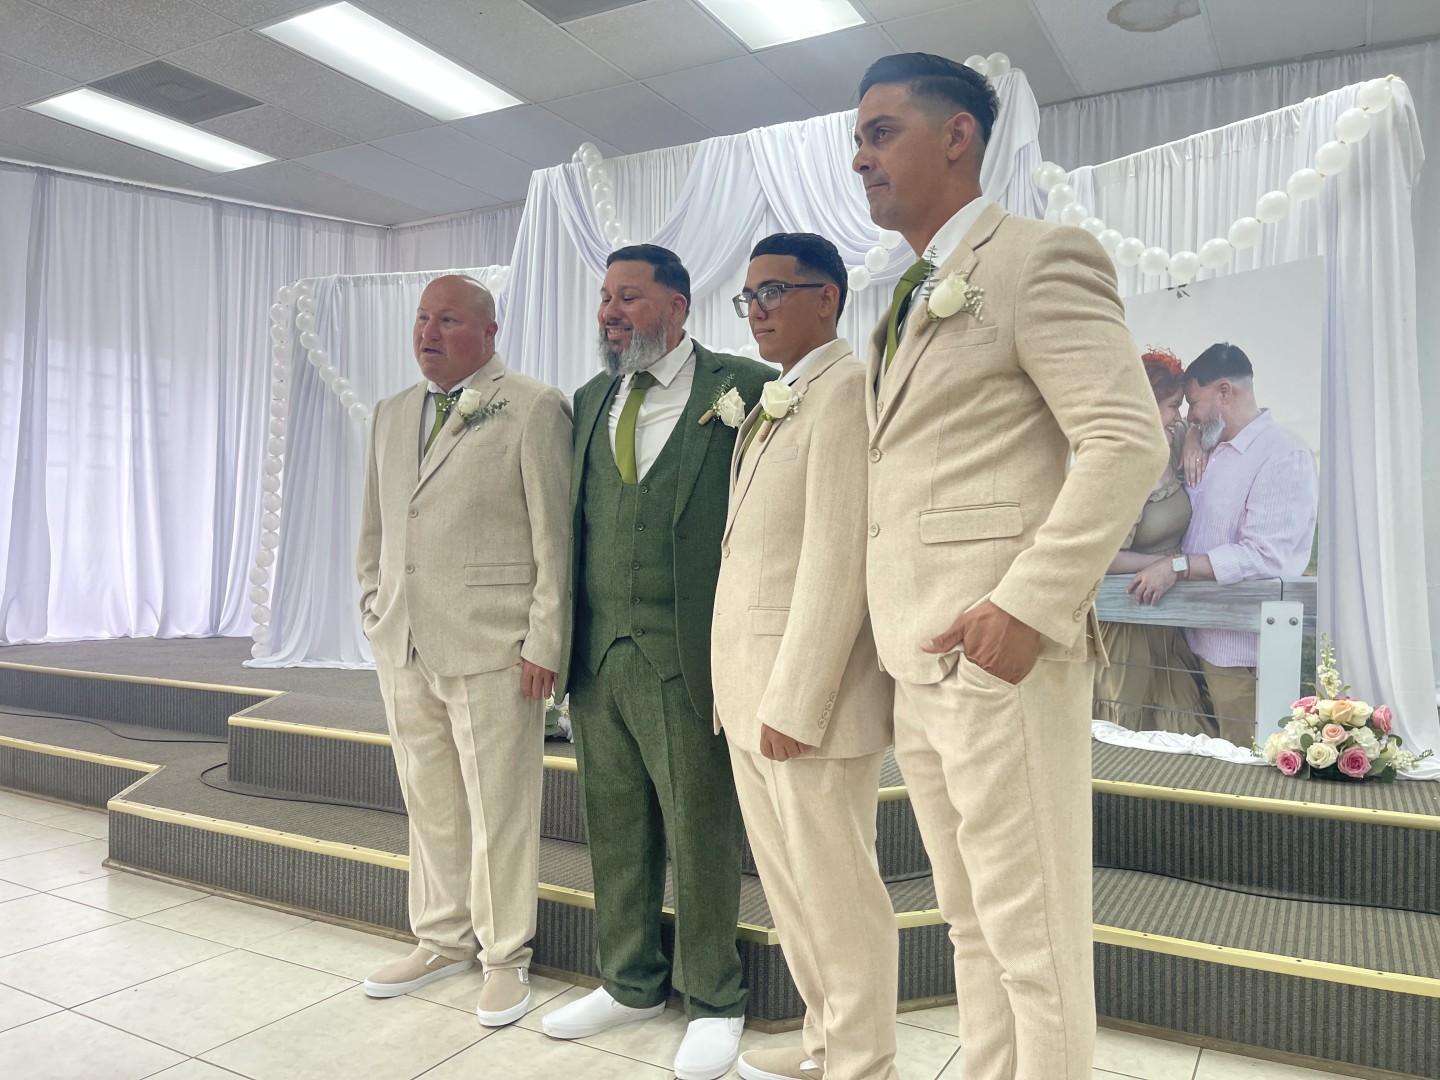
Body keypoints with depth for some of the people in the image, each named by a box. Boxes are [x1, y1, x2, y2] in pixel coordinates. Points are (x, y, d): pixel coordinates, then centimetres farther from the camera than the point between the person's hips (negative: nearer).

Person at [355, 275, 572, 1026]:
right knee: (429, 805, 15)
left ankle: (504, 958, 21)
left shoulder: (534, 410, -5)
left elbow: (555, 538, -9)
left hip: (492, 650, -6)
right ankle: (443, 942, 33)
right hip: (403, 647, 6)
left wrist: (543, 642, -12)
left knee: (499, 811, 4)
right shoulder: (391, 414, 15)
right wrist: (374, 604, 14)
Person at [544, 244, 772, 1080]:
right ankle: (630, 983, 36)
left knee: (701, 836, 7)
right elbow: (575, 522, 15)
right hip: (598, 657, 6)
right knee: (615, 830, 16)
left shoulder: (744, 389, -5)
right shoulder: (590, 402, 14)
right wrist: (563, 636, 9)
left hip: (686, 660, -5)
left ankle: (714, 1000, 27)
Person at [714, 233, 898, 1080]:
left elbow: (839, 561, -19)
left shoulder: (848, 389, -11)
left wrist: (795, 704, -20)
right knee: (787, 883, 18)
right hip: (751, 692, 9)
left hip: (809, 692, -9)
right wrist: (744, 691, 8)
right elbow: (759, 554, 13)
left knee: (836, 889, 5)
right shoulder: (772, 404, 17)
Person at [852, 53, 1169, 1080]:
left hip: (999, 655, -8)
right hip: (920, 668, 9)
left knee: (1034, 935, 2)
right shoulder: (914, 298, 20)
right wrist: (905, 645, 11)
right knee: (971, 921, 17)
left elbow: (1128, 442, -14)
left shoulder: (1039, 257, -5)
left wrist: (1028, 607, -21)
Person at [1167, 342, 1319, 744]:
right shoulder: (1217, 452, 15)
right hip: (1203, 642, 8)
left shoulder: (1285, 457, -14)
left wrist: (1179, 567, -23)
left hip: (1241, 651, -8)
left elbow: (1265, 556, -24)